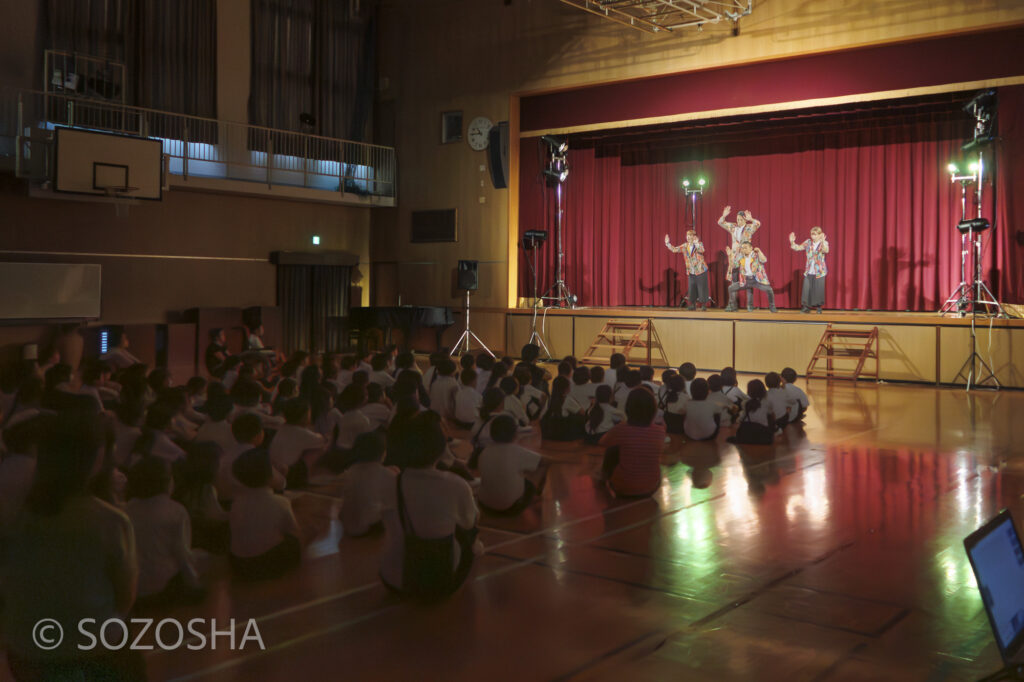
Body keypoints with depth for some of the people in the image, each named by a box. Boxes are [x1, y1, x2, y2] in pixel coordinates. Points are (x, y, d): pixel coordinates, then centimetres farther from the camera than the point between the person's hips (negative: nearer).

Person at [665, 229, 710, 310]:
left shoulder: (699, 244, -9)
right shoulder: (685, 246, 4)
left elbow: (701, 250, -30)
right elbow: (674, 249, 5)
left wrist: (696, 244, -48)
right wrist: (668, 243, -8)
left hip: (701, 271, -4)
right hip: (691, 272, 4)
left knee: (702, 288, -1)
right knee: (691, 289, 6)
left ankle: (704, 305, 11)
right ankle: (693, 305, 18)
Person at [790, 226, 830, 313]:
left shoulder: (824, 243, -6)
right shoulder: (808, 242, 4)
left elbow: (826, 250, -26)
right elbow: (798, 247, 0)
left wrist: (822, 241, -45)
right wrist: (792, 242, -19)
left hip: (819, 272, -3)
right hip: (808, 271, 3)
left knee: (818, 289, 1)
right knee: (806, 289, 0)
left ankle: (819, 307, 16)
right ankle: (806, 307, 10)